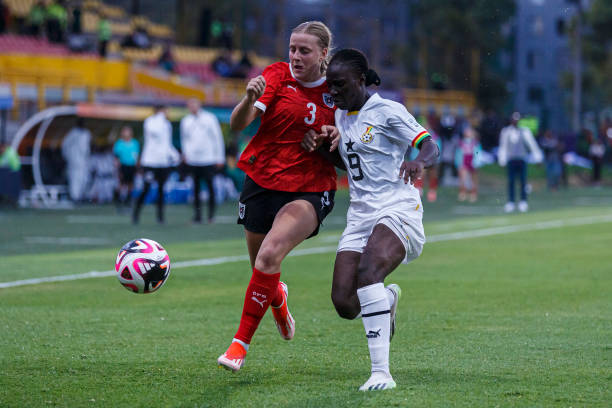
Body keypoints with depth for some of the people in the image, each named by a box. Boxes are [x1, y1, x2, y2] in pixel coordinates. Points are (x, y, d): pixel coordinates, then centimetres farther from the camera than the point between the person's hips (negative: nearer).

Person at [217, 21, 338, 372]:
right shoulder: (277, 76, -1)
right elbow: (238, 123, -14)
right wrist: (249, 99, -35)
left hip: (310, 191, -2)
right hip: (262, 182, 2)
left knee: (270, 256, -26)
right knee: (263, 272, 12)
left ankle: (242, 342, -17)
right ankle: (278, 299, 51)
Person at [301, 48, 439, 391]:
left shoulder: (387, 112, -5)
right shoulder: (340, 116, 15)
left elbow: (431, 146, -12)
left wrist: (420, 162, -36)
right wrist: (315, 143, 10)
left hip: (398, 209, -7)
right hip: (361, 216, 7)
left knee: (368, 271, -34)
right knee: (344, 303, -9)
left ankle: (382, 372, -35)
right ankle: (387, 299, 29)